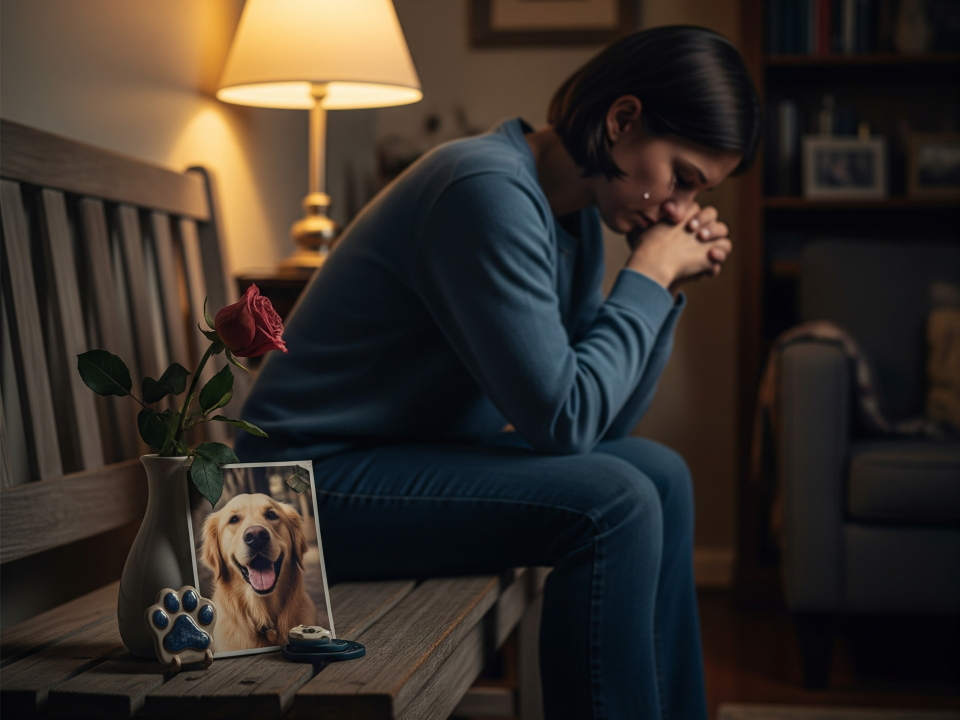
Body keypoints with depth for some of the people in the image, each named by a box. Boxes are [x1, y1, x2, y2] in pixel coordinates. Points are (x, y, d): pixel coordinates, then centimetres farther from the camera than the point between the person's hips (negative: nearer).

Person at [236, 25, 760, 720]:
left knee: (660, 474, 6)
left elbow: (604, 421, 6)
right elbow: (562, 418, -25)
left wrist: (668, 283, -3)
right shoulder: (491, 192, -23)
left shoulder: (578, 218, 6)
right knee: (611, 506, -22)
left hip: (418, 450, 10)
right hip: (314, 480, -10)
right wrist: (647, 277, -15)